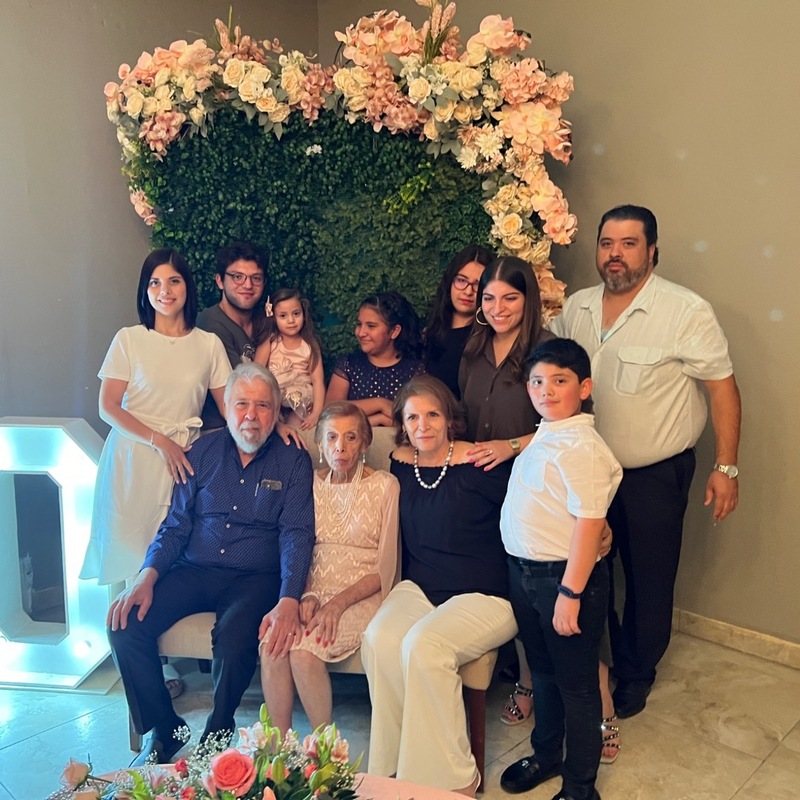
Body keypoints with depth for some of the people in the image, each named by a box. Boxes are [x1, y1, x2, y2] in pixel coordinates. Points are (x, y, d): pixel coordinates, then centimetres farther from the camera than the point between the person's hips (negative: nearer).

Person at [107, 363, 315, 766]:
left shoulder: (293, 461, -1)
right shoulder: (203, 452, 8)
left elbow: (296, 535, -10)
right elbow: (176, 524, 8)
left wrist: (289, 601, -26)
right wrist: (147, 577, -10)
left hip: (255, 577, -3)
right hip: (194, 570, 4)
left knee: (234, 637, -32)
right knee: (125, 624, -17)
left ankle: (217, 736, -1)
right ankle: (164, 732, 5)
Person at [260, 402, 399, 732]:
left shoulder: (385, 486, -2)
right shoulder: (311, 484, 11)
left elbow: (385, 568, -3)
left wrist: (339, 603, -16)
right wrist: (308, 594, -8)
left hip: (361, 595, -3)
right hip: (314, 589, 4)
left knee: (304, 651, -28)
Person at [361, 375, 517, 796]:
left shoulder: (480, 465, -13)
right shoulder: (401, 464, 5)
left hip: (485, 596, -5)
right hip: (420, 588, 5)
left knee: (422, 644, -29)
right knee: (378, 642, -23)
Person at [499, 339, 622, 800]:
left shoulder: (581, 447, -22)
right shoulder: (543, 437, 7)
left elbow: (588, 524, -25)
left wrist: (570, 594, -24)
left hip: (564, 576, -9)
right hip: (524, 571, 9)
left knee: (576, 683, 11)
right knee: (542, 670, 25)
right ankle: (546, 755, 46)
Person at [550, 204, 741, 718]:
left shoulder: (687, 312, -14)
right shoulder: (575, 309, 1)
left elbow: (723, 387, -11)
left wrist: (726, 467, -12)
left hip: (656, 475, -4)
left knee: (649, 579, 11)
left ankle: (637, 674, 35)